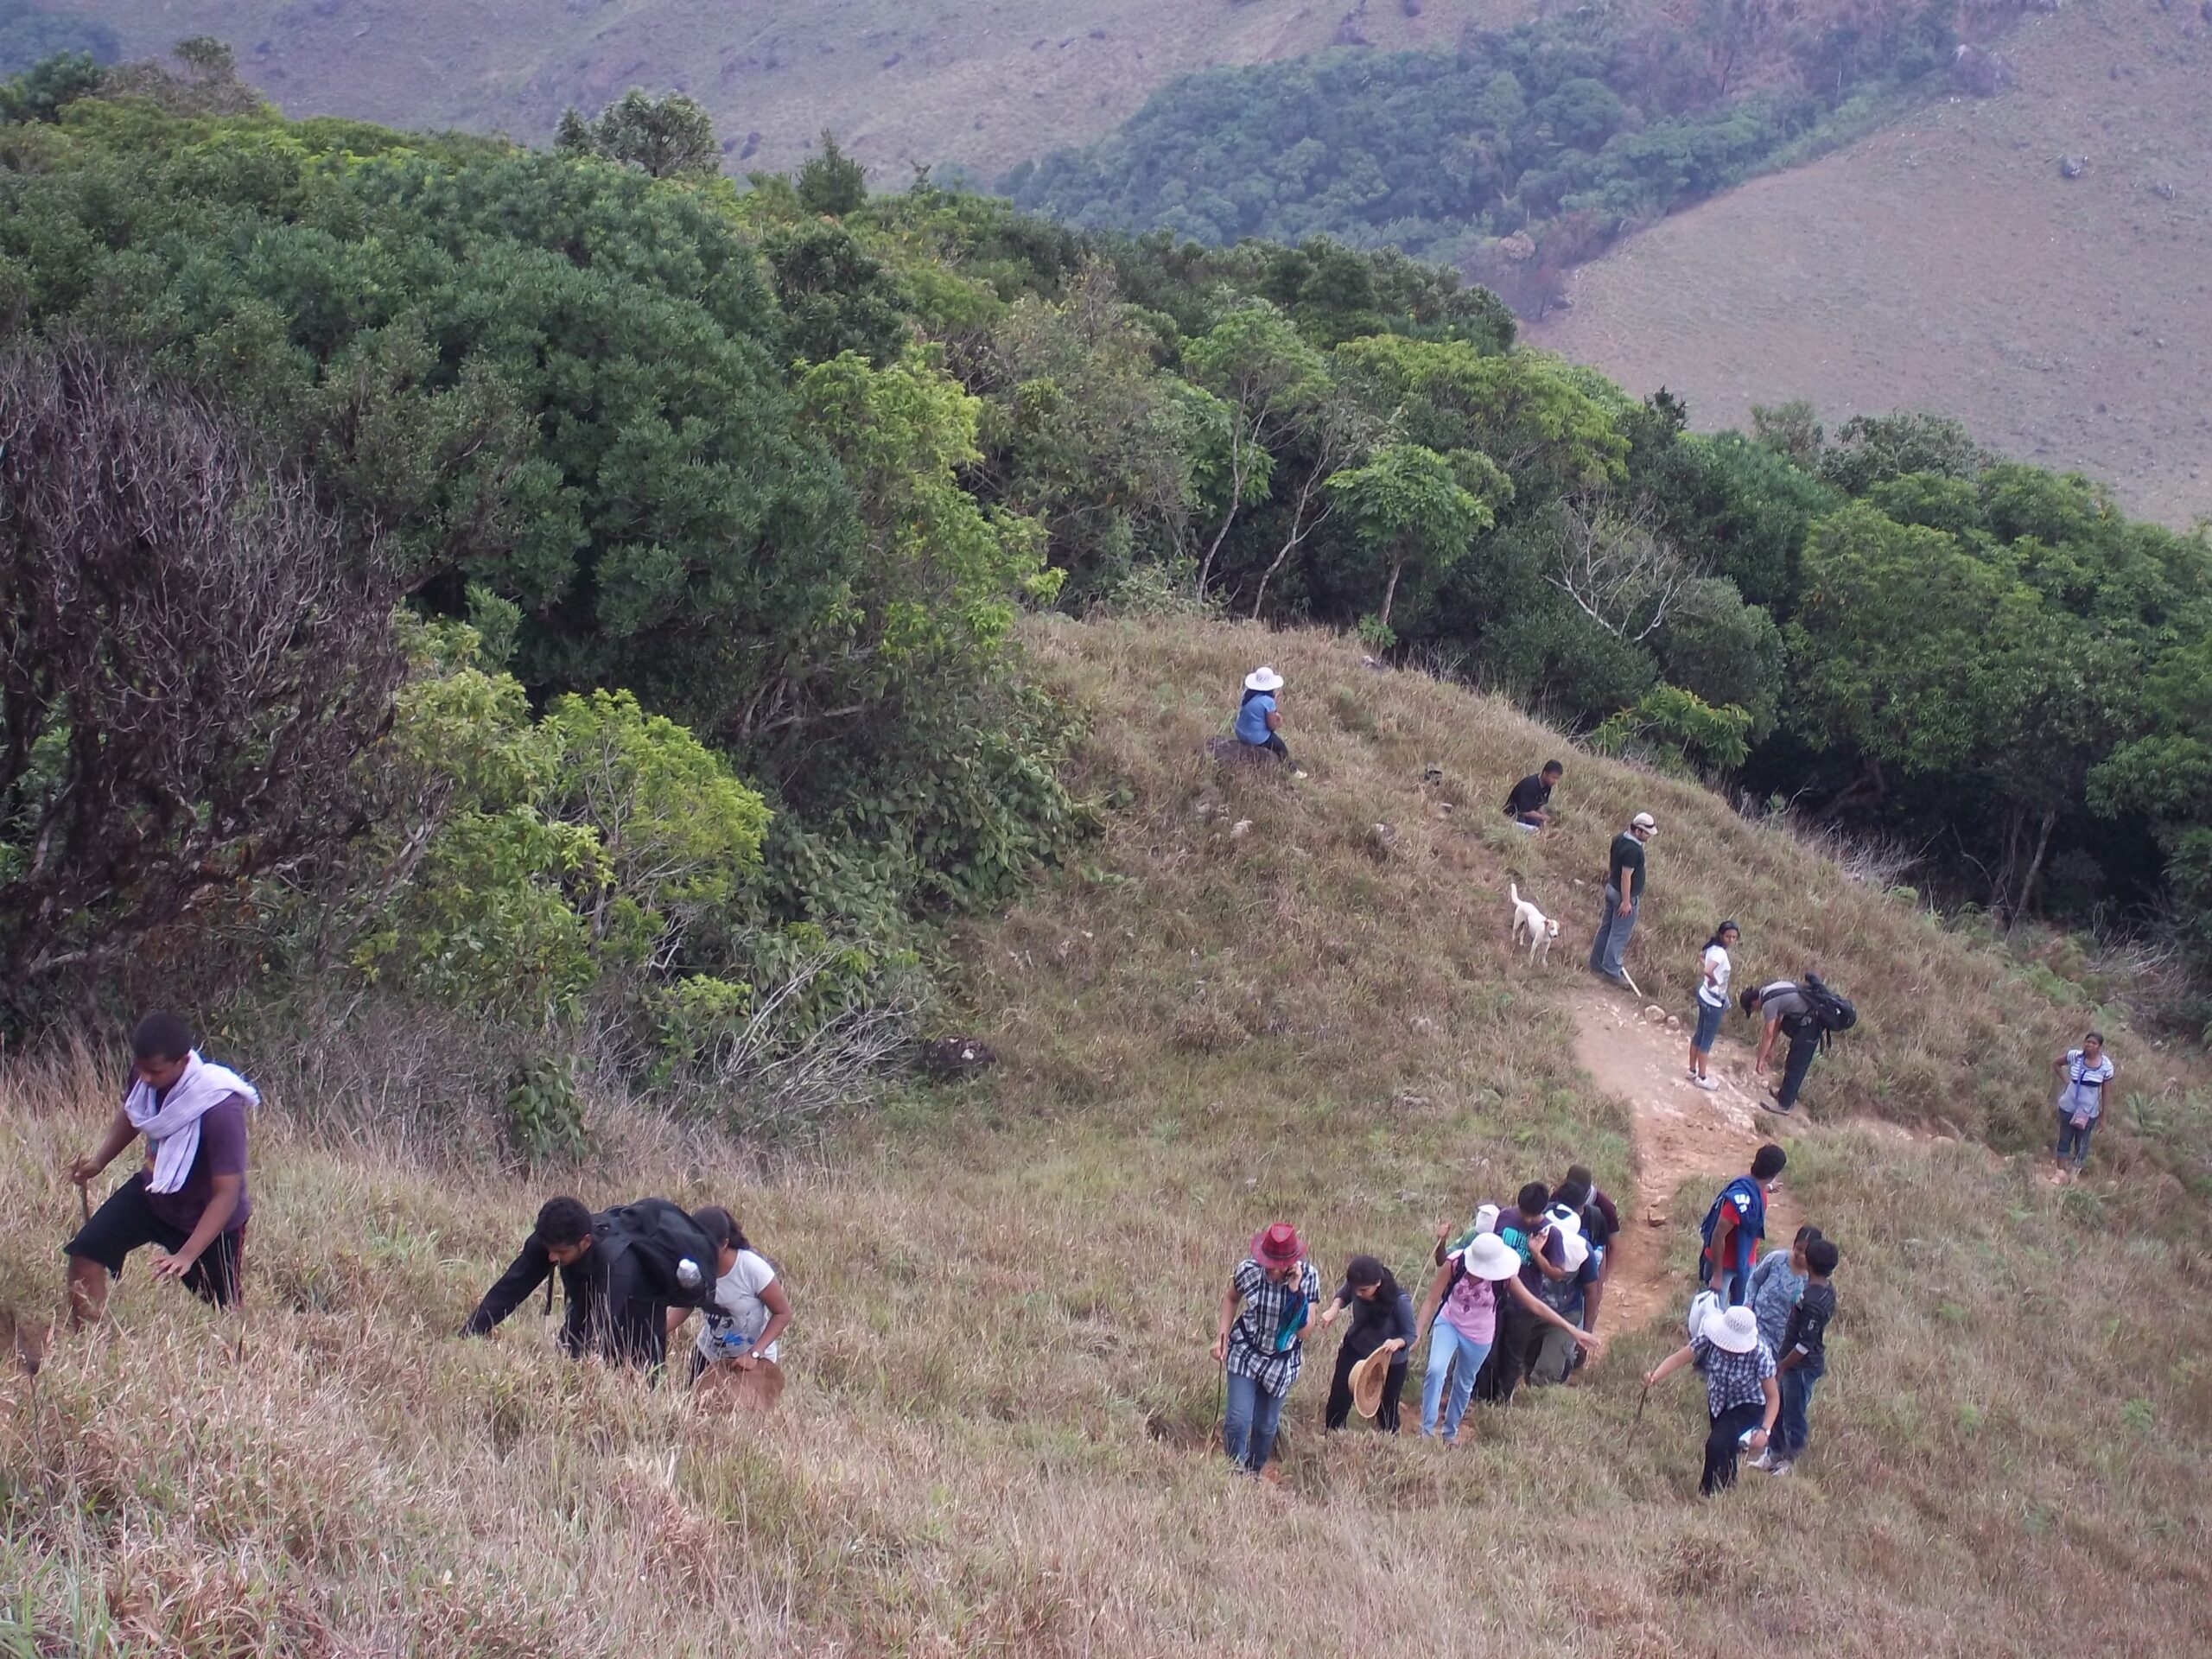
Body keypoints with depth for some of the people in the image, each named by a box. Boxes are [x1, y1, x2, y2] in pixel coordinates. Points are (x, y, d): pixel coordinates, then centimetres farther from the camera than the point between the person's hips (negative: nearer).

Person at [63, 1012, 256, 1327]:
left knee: (220, 1313, 7)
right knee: (85, 1255, -9)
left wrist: (187, 1255, -37)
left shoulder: (220, 1109, -36)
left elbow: (227, 1194, -32)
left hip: (208, 1218, -5)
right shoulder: (146, 1071, -18)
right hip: (153, 1193, 5)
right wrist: (99, 1159, -6)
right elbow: (129, 1113, 8)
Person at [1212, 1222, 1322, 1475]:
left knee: (1266, 1426, 13)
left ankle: (1253, 1475, 35)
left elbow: (1303, 1331, -21)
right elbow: (1231, 1297, 5)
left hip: (1281, 1361, 1)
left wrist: (1295, 1291, -32)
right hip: (1246, 1352, -1)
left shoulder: (1308, 1277, -21)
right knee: (1238, 1420, -12)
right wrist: (1223, 1336, -3)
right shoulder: (1248, 1269, -20)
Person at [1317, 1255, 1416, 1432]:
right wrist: (1334, 1308, -22)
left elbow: (1410, 1334, -22)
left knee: (1386, 1411, 12)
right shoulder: (1355, 1285, -25)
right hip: (1355, 1350, 3)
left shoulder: (1399, 1300, -36)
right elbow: (1343, 1294, 0)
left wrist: (1397, 1343, -45)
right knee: (1338, 1402, 6)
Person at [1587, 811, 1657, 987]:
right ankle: (1611, 971, 5)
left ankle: (1596, 964, 27)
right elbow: (1626, 876, -26)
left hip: (1612, 889, 10)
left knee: (1606, 928, 18)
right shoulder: (1633, 850, -26)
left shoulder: (1619, 839, 2)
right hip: (1627, 895, -10)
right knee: (1620, 934, -1)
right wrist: (1626, 902, -22)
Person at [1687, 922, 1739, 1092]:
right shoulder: (1721, 953, -25)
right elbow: (1707, 970, -41)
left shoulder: (1713, 948, 3)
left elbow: (1702, 966, 17)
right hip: (1713, 1001, -9)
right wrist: (1715, 982, -22)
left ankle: (1693, 1070, 30)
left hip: (1705, 996, 9)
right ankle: (1702, 1078, 12)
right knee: (1707, 1039, 3)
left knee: (1700, 1035, 19)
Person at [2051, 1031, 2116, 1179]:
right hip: (2068, 1106, 1)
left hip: (2089, 1111, -1)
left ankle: (2076, 1174, 25)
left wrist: (2103, 1114, -1)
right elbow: (2055, 1064, 5)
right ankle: (2060, 1170, 24)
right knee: (2064, 1139, 11)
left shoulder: (2106, 1066, -14)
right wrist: (2065, 1079, -5)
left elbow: (2105, 1091, -6)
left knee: (2082, 1143, 11)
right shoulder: (2075, 1056, -13)